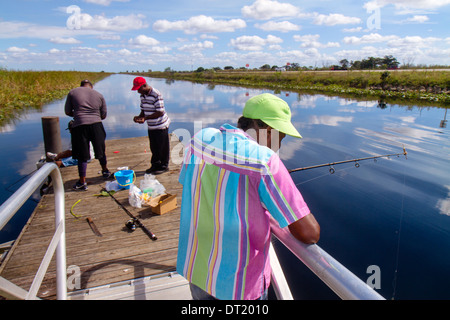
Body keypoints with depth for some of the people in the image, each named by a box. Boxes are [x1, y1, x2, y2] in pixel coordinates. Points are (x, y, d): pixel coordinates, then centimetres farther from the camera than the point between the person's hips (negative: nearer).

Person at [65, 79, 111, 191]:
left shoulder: (72, 92, 9)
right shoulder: (99, 95, 12)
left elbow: (67, 112, 10)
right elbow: (104, 115, 11)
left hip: (79, 126, -2)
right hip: (96, 125, 2)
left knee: (82, 156, 4)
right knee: (101, 150, 20)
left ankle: (82, 182, 9)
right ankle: (105, 171, 38)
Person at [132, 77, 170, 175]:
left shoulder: (156, 95, -20)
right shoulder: (142, 96, 6)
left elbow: (160, 112, -23)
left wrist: (145, 118, -26)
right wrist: (139, 117, -7)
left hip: (161, 126, -8)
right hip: (151, 126, 8)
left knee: (162, 147, 3)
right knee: (153, 147, 16)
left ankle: (164, 166, 17)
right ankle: (155, 165, 30)